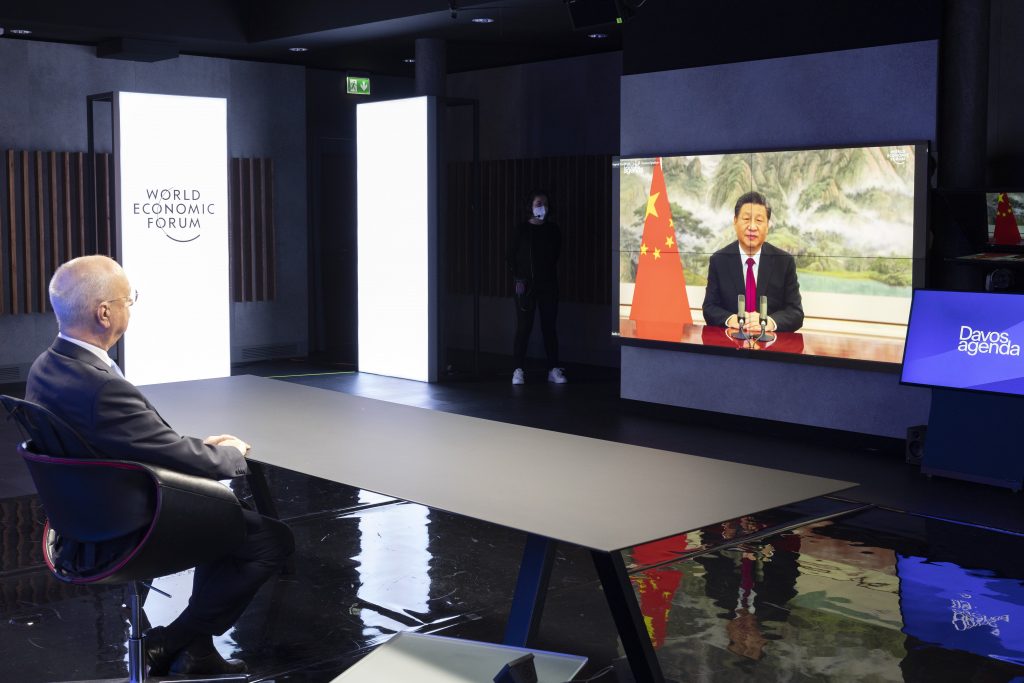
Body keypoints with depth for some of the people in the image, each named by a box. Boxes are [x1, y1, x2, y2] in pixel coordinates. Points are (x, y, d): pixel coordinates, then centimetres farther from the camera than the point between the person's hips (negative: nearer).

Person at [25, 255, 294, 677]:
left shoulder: (45, 367, -3)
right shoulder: (104, 388, -33)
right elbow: (193, 463, -23)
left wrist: (201, 445, 9)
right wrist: (233, 454, -2)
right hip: (125, 538, -10)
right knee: (274, 540, 0)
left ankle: (198, 649, 27)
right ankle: (169, 645, 10)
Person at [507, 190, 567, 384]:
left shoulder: (553, 230, 6)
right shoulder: (522, 231, -1)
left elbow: (556, 255, 13)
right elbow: (511, 257, 3)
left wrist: (552, 276, 4)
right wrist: (518, 279, -6)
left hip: (548, 285, 2)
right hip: (526, 285, -2)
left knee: (550, 326, 4)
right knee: (523, 327, -3)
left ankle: (554, 369, 8)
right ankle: (519, 370, 0)